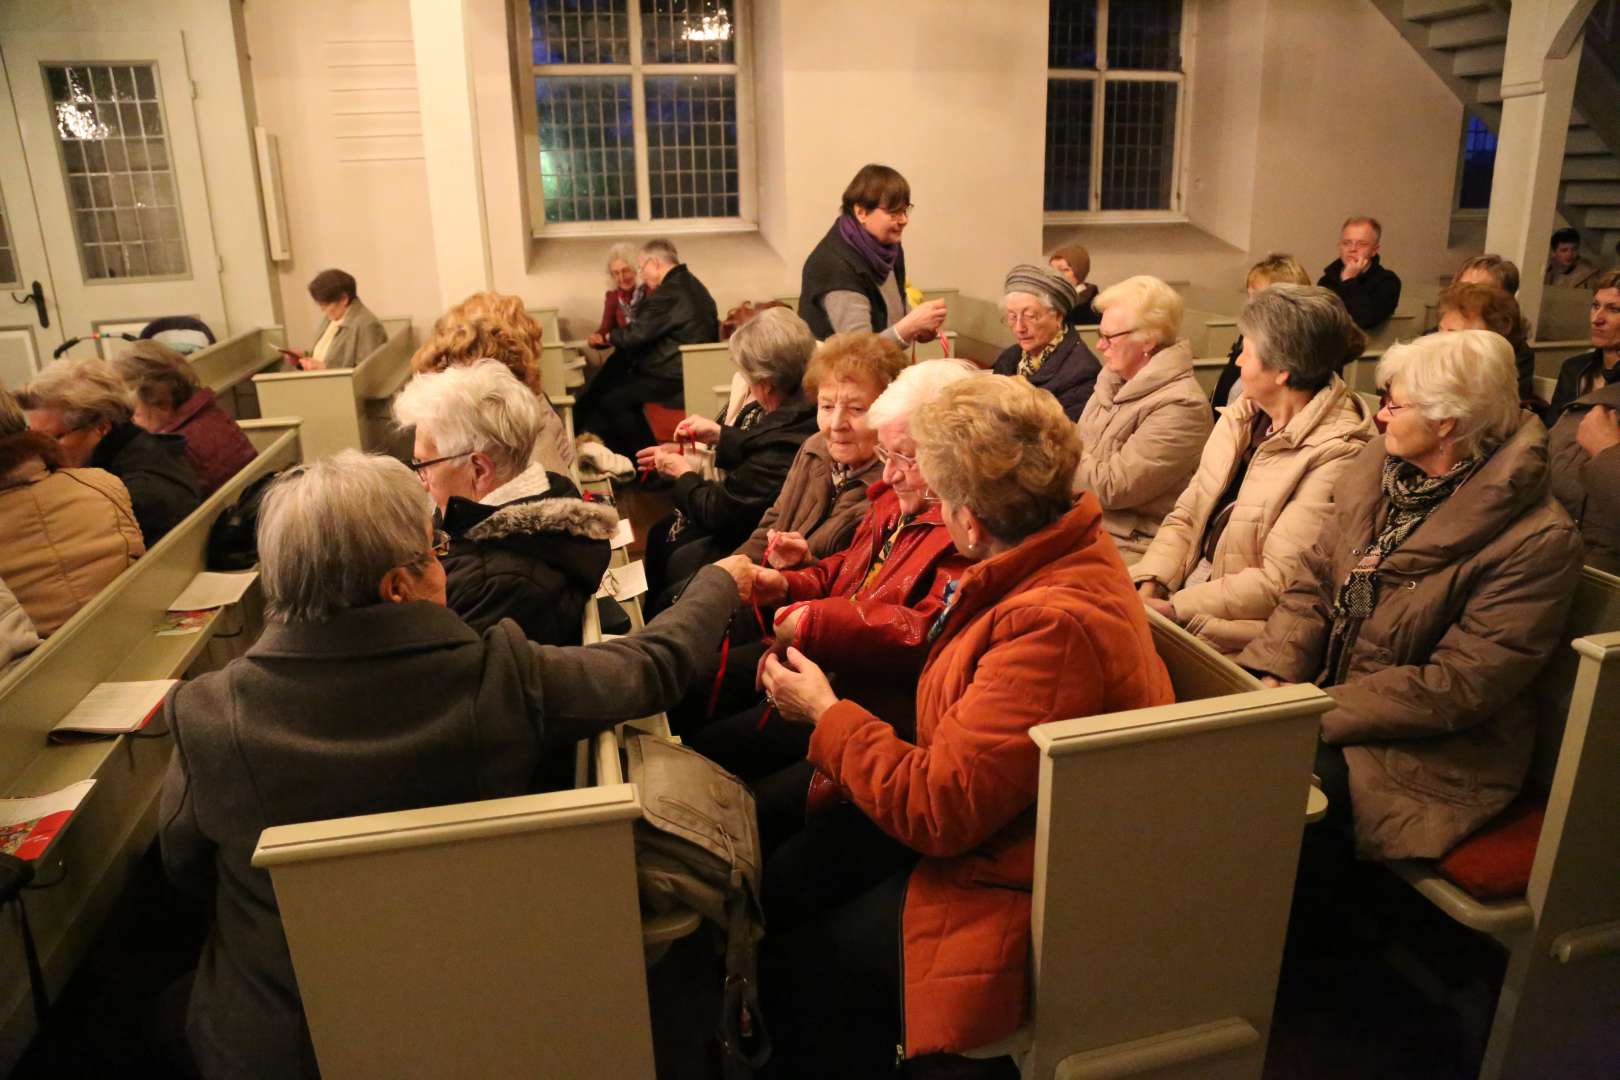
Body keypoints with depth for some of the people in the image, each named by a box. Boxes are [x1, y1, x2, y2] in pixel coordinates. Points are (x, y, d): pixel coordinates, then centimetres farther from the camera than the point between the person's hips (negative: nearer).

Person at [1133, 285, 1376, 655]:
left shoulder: (1336, 453, -16)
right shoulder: (1243, 415, 7)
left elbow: (1279, 581, -18)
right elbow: (1186, 516, 8)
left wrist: (1174, 609, -21)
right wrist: (1149, 586, -8)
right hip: (1193, 579, 7)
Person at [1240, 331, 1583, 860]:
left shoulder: (1537, 542, -18)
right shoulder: (1378, 467, 2)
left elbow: (1458, 687, -20)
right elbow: (1313, 582, 4)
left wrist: (1316, 712, -23)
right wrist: (1275, 676, -12)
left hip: (1429, 751, -6)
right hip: (1327, 689, 6)